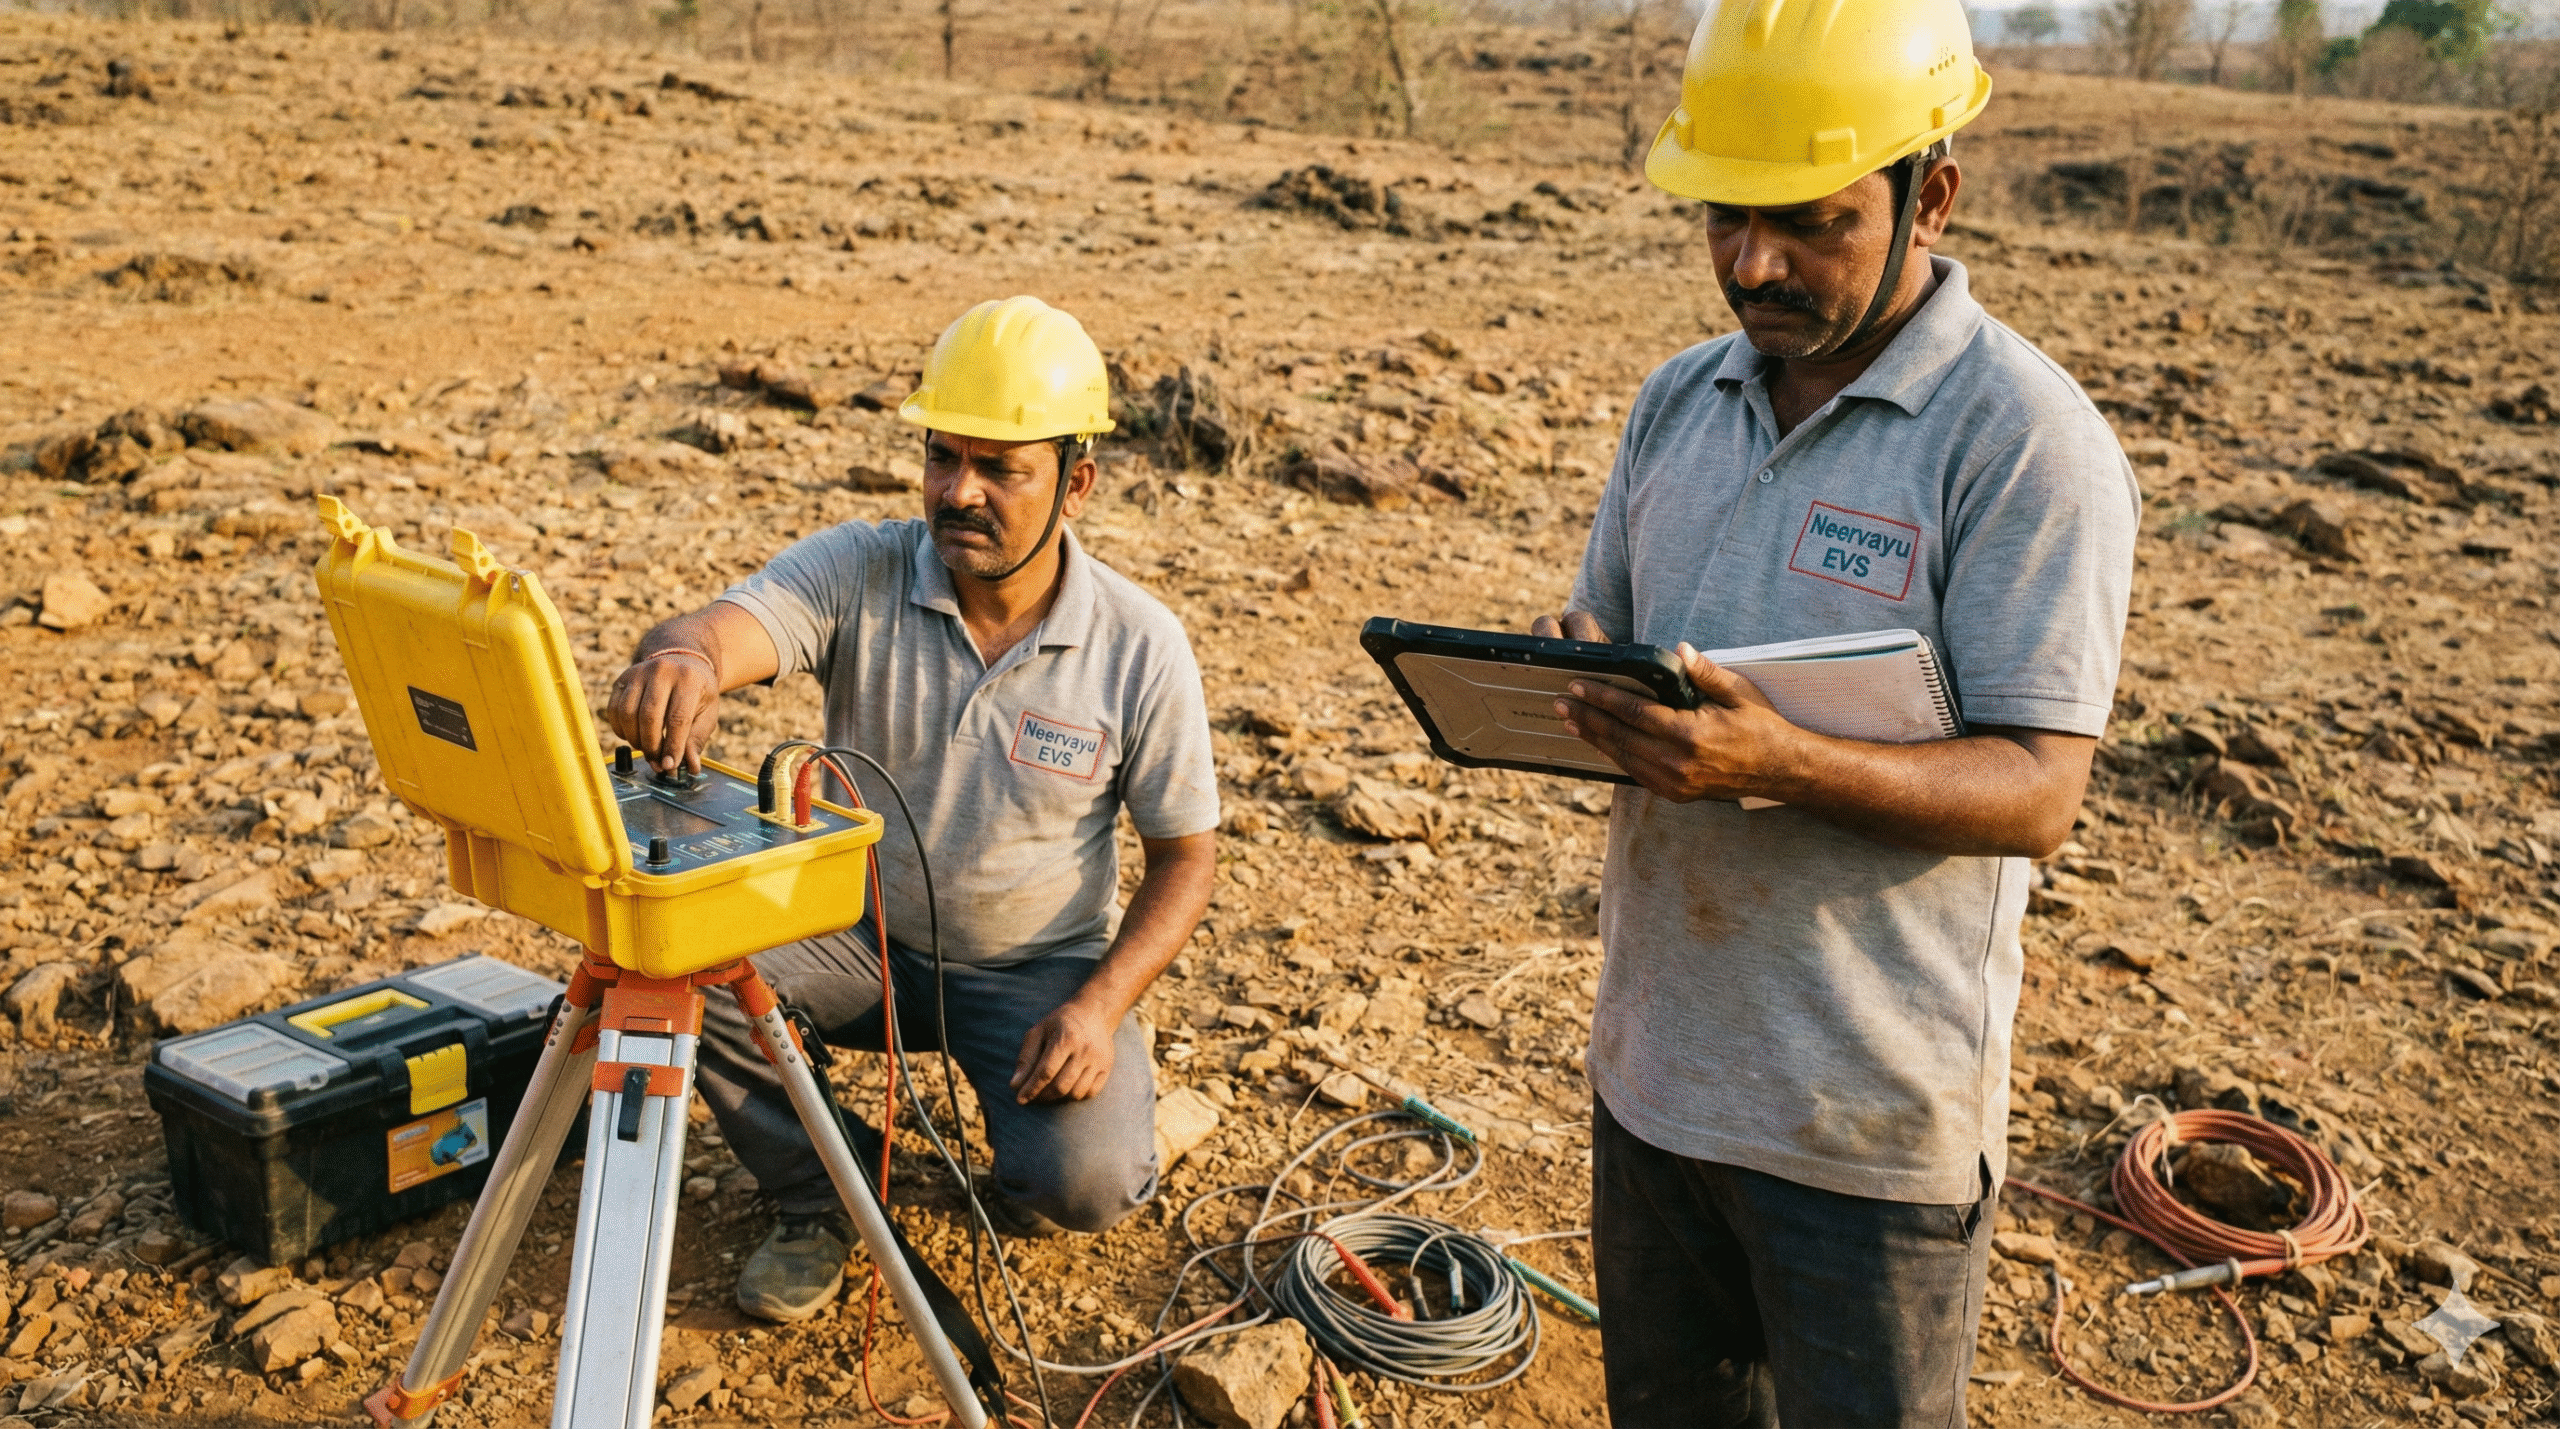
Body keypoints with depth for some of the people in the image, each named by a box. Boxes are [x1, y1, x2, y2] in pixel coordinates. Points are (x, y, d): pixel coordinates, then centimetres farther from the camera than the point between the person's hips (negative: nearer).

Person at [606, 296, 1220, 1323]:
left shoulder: (1139, 646, -13)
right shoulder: (858, 572, -14)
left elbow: (1185, 854, -6)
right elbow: (721, 631, -33)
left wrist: (1098, 1008, -19)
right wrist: (677, 662, -59)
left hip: (1039, 965, -1)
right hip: (858, 931, 2)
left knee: (1087, 1183, -26)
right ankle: (817, 1203, 3)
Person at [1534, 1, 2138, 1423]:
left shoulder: (2027, 439, -15)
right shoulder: (1680, 400, 5)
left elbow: (2035, 793, -19)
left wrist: (1777, 762, -35)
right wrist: (1572, 675, -12)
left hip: (1868, 1118, -5)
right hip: (1652, 1058, 6)